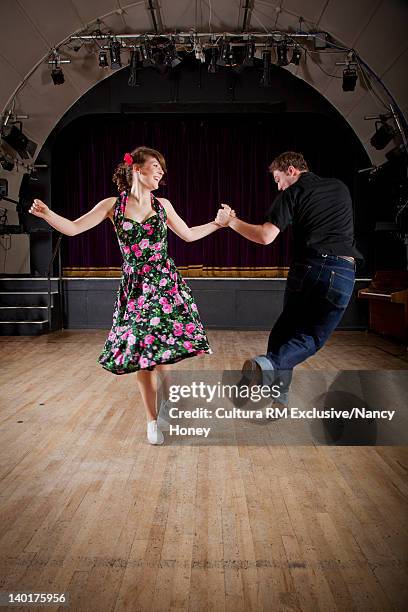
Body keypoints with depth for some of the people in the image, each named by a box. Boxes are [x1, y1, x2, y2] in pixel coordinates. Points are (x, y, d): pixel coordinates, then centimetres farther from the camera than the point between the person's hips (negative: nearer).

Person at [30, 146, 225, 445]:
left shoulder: (163, 205, 8)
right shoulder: (113, 205, 4)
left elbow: (188, 234, 21)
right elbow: (73, 228, 2)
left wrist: (219, 223, 20)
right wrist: (47, 213, -15)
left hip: (166, 285, 0)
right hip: (135, 288, 0)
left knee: (161, 356, -5)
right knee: (140, 356, 2)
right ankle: (152, 419, 20)